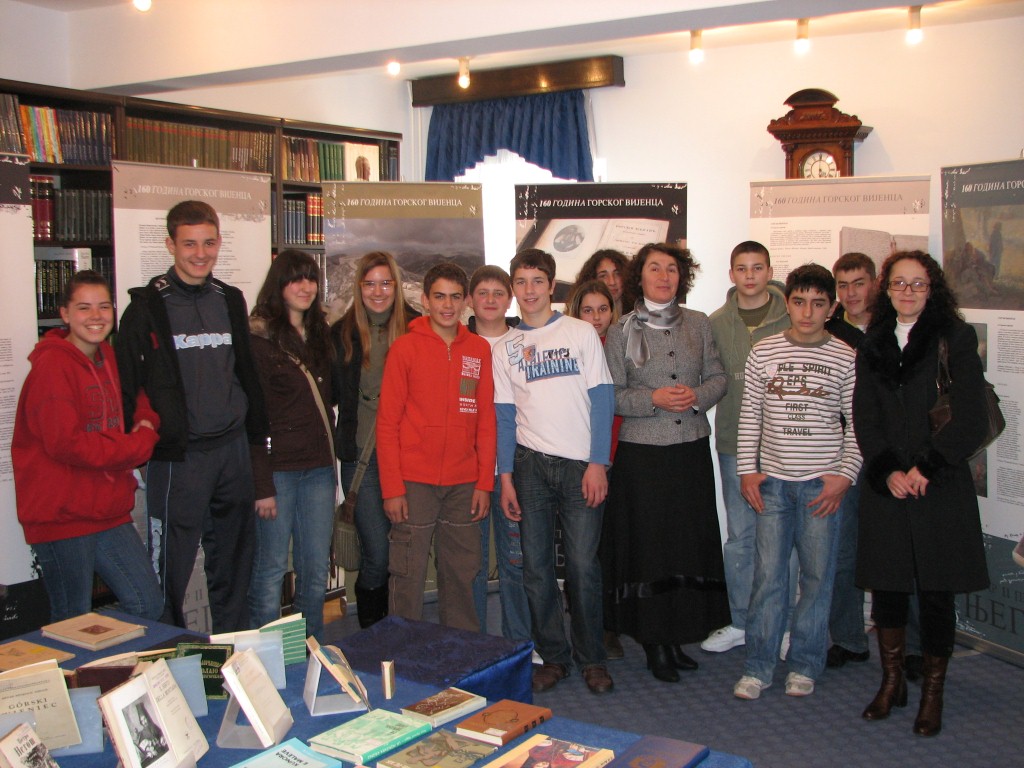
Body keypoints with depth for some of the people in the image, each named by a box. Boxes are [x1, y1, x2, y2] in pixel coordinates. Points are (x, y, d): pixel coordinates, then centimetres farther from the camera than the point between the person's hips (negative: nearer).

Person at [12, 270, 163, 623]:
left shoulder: (109, 359, 10)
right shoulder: (52, 366, -14)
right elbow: (66, 444, -21)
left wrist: (146, 421, -1)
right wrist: (140, 444, -13)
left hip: (109, 512, 7)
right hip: (62, 516, -7)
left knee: (150, 607, 9)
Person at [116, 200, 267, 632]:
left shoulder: (230, 300, 10)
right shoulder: (148, 306, -6)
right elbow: (124, 385, -6)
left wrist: (256, 435, 14)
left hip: (232, 451, 5)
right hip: (177, 456, -5)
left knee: (233, 564, 14)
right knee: (171, 568, 0)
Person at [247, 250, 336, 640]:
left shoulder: (320, 335, 14)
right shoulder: (259, 339, -7)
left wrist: (331, 468, 13)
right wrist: (262, 485, -15)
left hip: (318, 469, 6)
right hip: (278, 470, -6)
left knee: (315, 573, 10)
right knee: (271, 571, 1)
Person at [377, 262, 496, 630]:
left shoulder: (480, 349, 9)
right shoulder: (405, 347, 0)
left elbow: (486, 420, 10)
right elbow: (387, 422, -2)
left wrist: (485, 482, 3)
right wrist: (392, 488, -8)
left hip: (464, 484, 3)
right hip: (414, 482, -3)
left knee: (462, 576, 7)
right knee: (408, 577, 0)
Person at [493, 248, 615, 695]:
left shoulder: (580, 333, 3)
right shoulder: (505, 347, 10)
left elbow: (602, 400, 0)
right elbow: (505, 415, 9)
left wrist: (598, 463, -8)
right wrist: (506, 477, 2)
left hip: (580, 465, -2)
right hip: (530, 464, 2)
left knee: (583, 563, -3)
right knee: (536, 565, 4)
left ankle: (591, 658, 13)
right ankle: (552, 656, 18)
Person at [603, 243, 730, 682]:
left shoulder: (698, 324, 8)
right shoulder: (621, 332, 0)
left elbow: (718, 377, 11)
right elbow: (610, 396, -1)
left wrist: (698, 395, -9)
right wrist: (653, 399, -16)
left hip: (692, 449, 3)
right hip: (641, 453, -3)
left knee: (692, 542, 5)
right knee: (647, 545, 0)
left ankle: (678, 637, 20)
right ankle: (654, 642, 13)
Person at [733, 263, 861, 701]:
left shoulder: (846, 358, 0)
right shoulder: (763, 353, 3)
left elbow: (857, 424, 3)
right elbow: (749, 415, 7)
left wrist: (845, 475, -6)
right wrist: (747, 470, 2)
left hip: (822, 484, -1)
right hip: (772, 482, 1)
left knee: (817, 575, 6)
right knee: (768, 574, 3)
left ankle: (804, 666, 21)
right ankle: (758, 667, 14)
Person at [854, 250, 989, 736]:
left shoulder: (955, 339, 0)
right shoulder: (872, 345, 10)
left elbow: (970, 419, -6)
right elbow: (865, 418, 6)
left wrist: (925, 467, -12)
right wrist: (887, 472, -8)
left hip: (940, 486, -3)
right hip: (885, 487, 3)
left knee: (936, 593, 4)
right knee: (886, 587, 9)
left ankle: (933, 692, 19)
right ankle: (892, 681, 26)